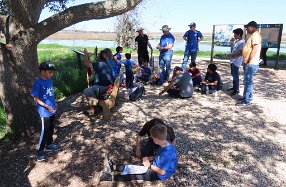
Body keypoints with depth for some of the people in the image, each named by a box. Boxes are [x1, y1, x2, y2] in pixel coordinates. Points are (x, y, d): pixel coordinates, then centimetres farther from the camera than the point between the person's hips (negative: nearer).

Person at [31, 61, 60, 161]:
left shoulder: (49, 80, 3)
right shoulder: (38, 83, -18)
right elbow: (36, 99, -16)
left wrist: (54, 104, 9)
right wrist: (48, 107, -18)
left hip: (52, 110, 7)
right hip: (44, 111, -7)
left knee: (51, 129, 18)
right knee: (44, 131, 0)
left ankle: (49, 145, 35)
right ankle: (40, 151, 13)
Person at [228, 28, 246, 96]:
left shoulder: (242, 42, -16)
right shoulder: (236, 41, 13)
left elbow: (241, 53, -21)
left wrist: (233, 55, -15)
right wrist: (231, 43, 8)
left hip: (236, 62, -9)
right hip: (233, 61, 9)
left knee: (235, 76, -5)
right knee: (233, 75, 17)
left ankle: (237, 90, 3)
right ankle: (234, 87, 30)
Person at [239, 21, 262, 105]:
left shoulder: (255, 35, -13)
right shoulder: (253, 35, 19)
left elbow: (255, 49, -22)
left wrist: (249, 61, -21)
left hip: (251, 64, -10)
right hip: (249, 63, 10)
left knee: (248, 82, -6)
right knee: (248, 81, 15)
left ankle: (246, 100, 0)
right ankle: (247, 97, 24)